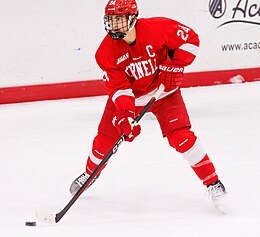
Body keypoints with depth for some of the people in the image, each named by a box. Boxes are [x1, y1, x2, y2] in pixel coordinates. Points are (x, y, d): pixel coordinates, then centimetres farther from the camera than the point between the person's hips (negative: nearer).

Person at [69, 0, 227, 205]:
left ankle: (212, 181, -7)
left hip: (163, 90, -2)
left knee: (180, 135, -17)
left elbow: (190, 39, -15)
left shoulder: (157, 28, -27)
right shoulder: (107, 51, -20)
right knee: (106, 138, 4)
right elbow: (118, 87, -21)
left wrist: (174, 66, -21)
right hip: (128, 95, 2)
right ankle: (91, 173, 36)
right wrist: (124, 115, -35)